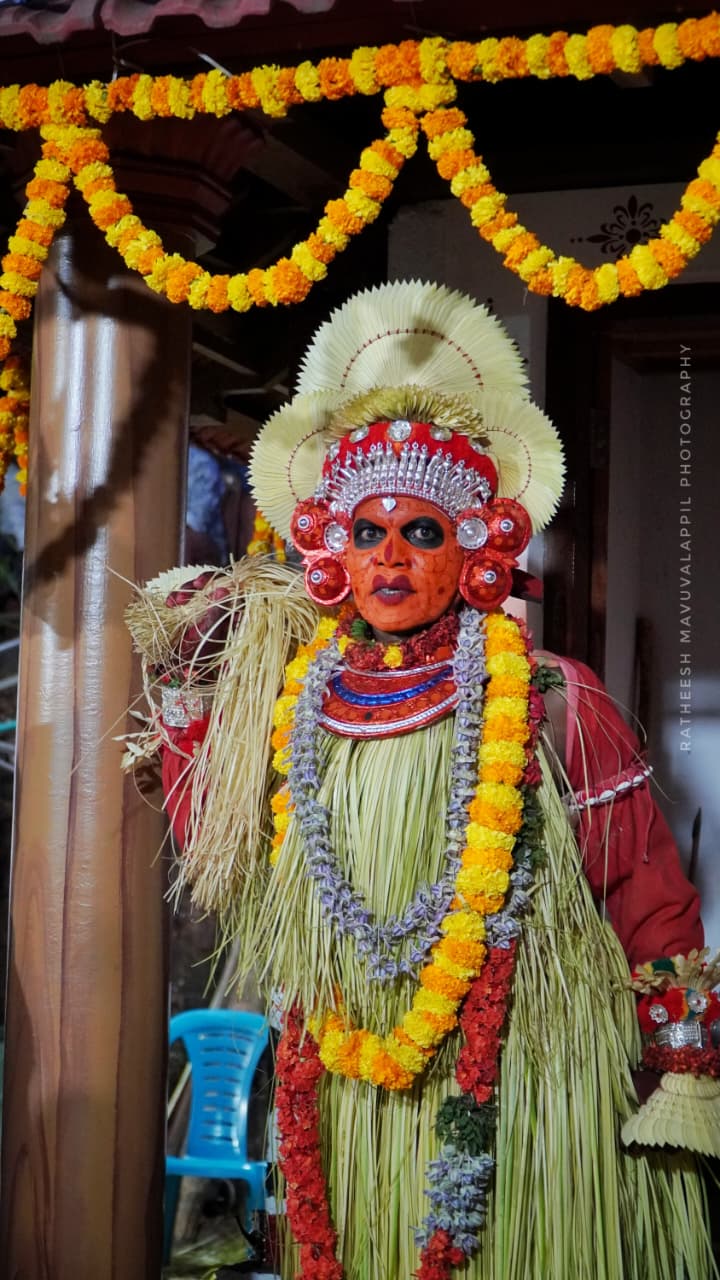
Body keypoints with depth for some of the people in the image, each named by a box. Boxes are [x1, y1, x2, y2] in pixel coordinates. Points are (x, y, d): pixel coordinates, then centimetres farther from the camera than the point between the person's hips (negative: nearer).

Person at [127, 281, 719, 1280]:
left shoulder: (554, 708, -7)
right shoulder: (291, 695, 4)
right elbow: (221, 860, 11)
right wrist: (186, 699, 6)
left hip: (523, 1102, -3)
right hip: (345, 1109, 3)